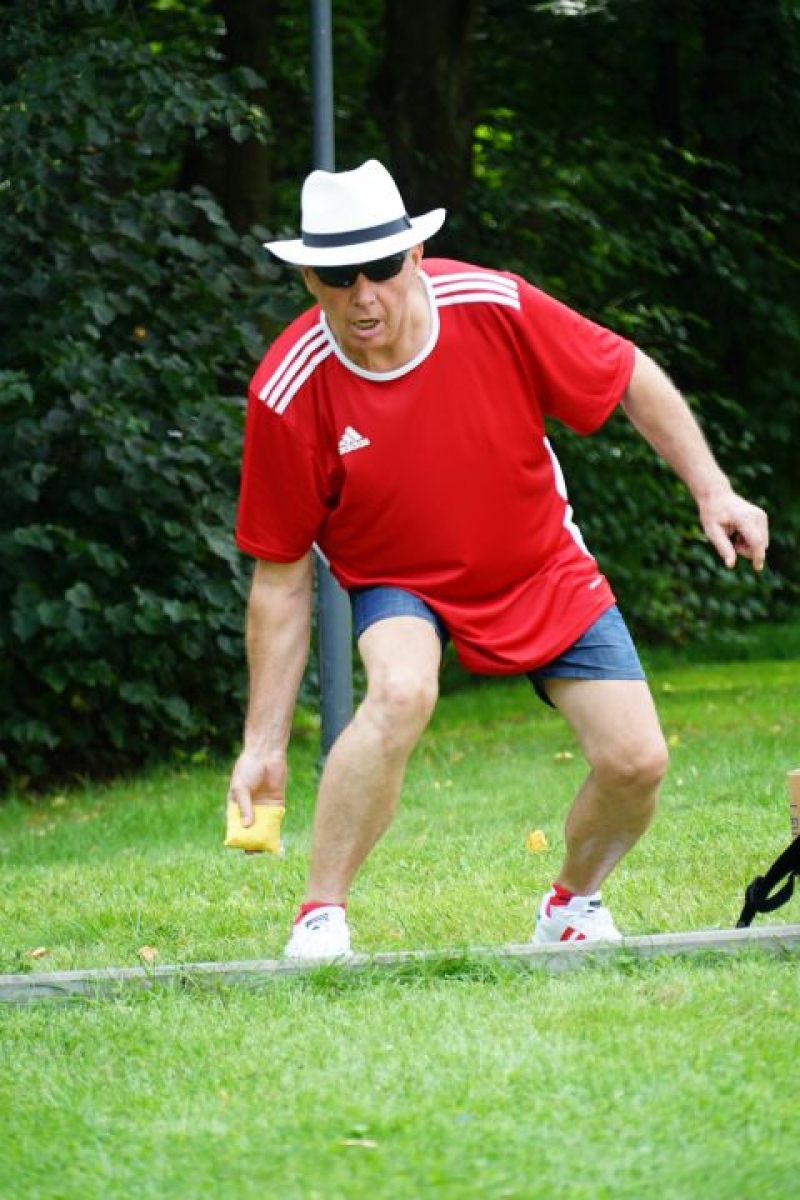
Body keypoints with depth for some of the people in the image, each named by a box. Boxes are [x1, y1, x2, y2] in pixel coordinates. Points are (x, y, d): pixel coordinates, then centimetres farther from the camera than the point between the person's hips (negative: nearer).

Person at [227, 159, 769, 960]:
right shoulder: (288, 391, -23)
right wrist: (264, 743, -15)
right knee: (401, 689, -35)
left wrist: (712, 492, -9)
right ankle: (319, 920, -24)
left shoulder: (495, 308, -24)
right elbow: (281, 575, -15)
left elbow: (633, 379, -6)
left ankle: (573, 904, 26)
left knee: (635, 763, -7)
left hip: (544, 570, 2)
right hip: (400, 585, -2)